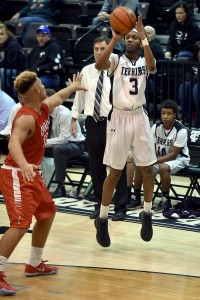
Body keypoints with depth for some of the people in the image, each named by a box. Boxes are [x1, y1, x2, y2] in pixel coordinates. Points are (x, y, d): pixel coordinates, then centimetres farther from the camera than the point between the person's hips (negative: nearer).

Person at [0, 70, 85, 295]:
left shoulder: (43, 108, 6)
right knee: (21, 223, -22)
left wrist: (73, 87, 49)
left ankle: (34, 264, 34)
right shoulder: (26, 117, -24)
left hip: (31, 174, 11)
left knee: (47, 212, 23)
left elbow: (58, 97, 30)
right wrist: (23, 165, -59)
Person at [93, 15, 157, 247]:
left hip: (139, 118, 2)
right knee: (114, 173, 0)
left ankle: (147, 214, 22)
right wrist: (114, 38, -29)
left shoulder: (145, 61, 4)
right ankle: (102, 219, 11)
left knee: (147, 169, 5)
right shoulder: (116, 60, -1)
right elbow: (98, 65, -24)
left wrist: (144, 37, -28)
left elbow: (152, 67, -22)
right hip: (119, 118, -2)